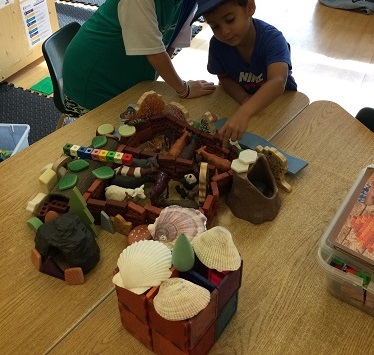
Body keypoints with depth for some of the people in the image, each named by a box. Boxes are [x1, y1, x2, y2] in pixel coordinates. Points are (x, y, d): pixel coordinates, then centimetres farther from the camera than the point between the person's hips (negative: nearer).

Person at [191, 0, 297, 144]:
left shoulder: (272, 39, -32)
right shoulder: (217, 44, -19)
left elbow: (277, 82, -48)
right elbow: (224, 77, -3)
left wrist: (244, 113, -65)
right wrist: (244, 98, -25)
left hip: (279, 97, -3)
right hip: (244, 96, 4)